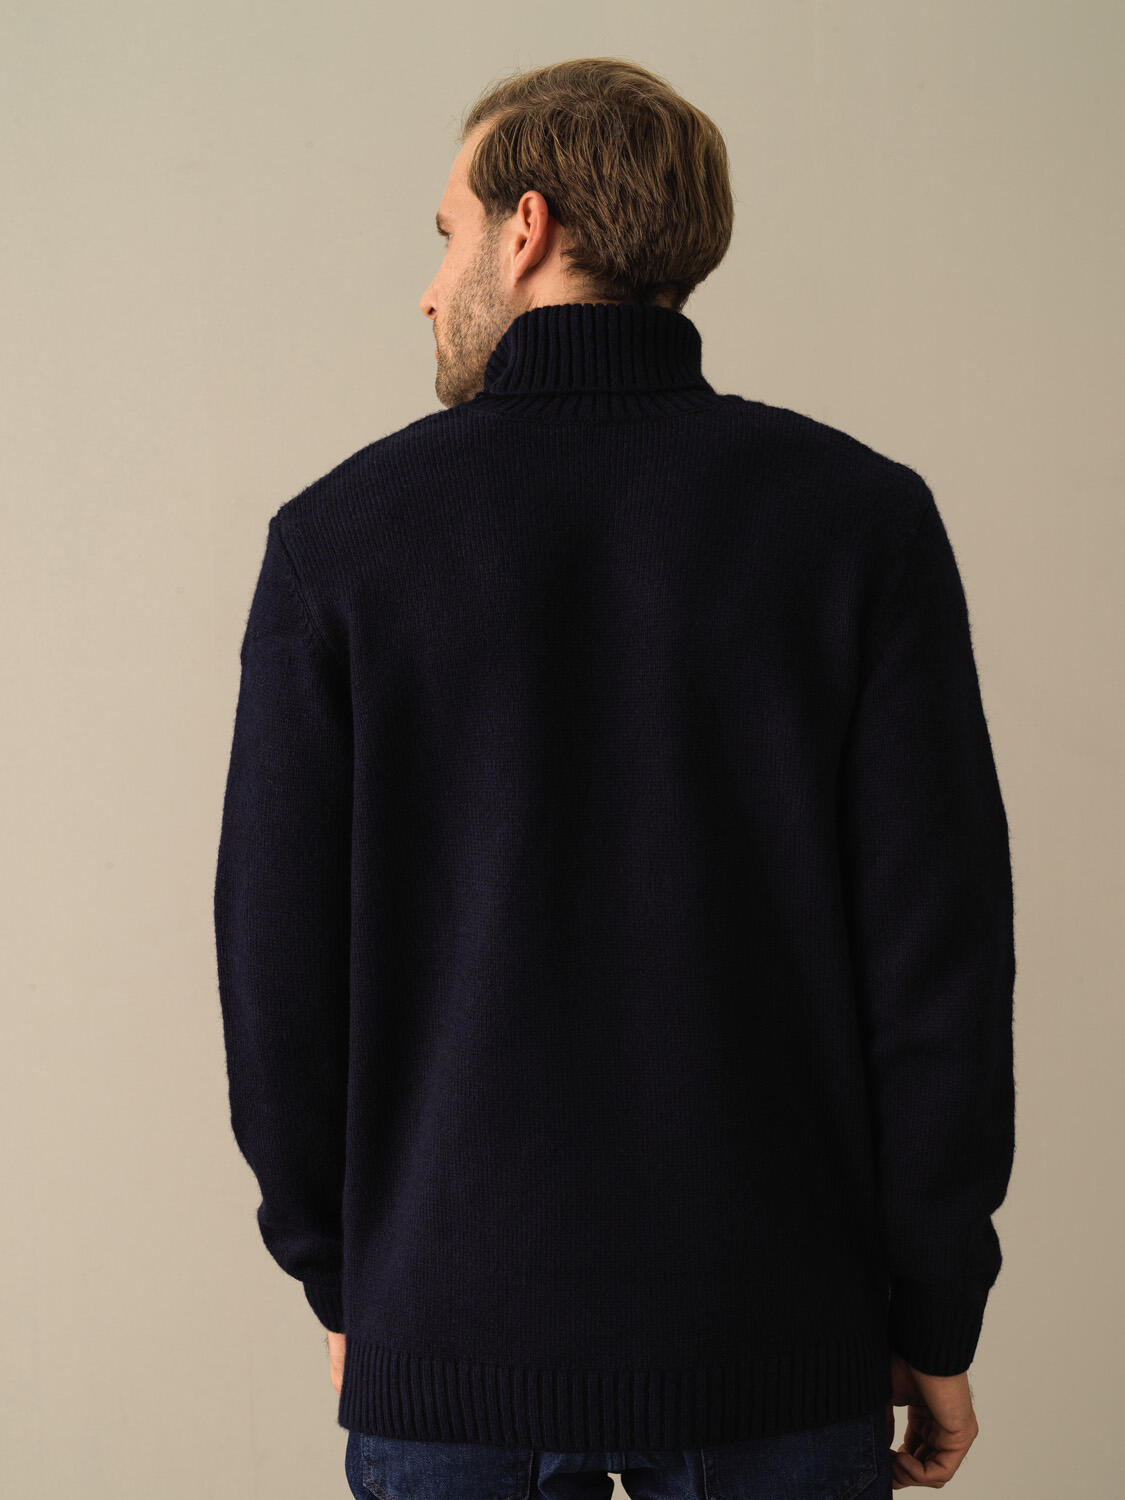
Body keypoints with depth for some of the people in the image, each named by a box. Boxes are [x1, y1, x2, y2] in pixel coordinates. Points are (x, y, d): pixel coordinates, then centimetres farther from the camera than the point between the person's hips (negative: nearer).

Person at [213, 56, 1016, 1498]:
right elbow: (941, 941, -8)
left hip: (446, 1340, 0)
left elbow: (278, 959, -2)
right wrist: (936, 1321, 3)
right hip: (778, 1337, 0)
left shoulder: (341, 533, -4)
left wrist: (339, 1279, 12)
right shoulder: (863, 516, -5)